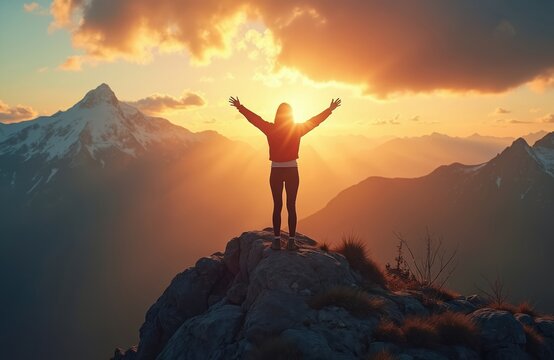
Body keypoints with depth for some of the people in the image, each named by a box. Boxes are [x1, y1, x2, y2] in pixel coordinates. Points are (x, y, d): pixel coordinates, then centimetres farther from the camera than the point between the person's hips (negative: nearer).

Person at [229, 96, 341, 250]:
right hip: (292, 171, 0)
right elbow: (316, 120, 5)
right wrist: (330, 109, 18)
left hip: (276, 171, 0)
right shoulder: (297, 129, -6)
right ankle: (291, 241, 4)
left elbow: (253, 118, 5)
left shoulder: (271, 129, -7)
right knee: (291, 206, 4)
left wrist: (239, 107, 18)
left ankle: (277, 240, 6)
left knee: (277, 206, 7)